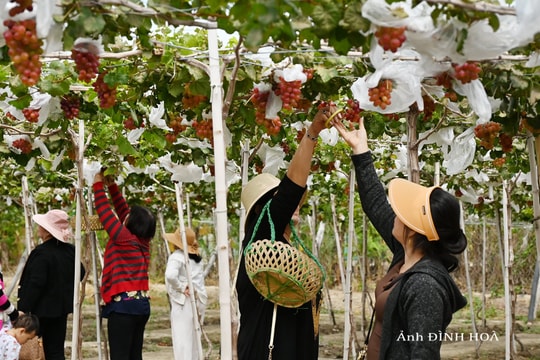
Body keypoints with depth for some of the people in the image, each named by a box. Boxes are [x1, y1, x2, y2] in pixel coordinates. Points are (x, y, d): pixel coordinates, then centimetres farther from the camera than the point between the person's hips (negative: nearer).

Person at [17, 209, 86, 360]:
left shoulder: (41, 253, -20)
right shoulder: (70, 250, 3)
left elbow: (35, 284, -24)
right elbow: (80, 274, 15)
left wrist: (24, 308, -21)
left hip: (41, 309, -7)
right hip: (61, 307, 7)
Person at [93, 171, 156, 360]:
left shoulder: (124, 239, -10)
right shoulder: (143, 241, 10)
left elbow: (105, 212, -4)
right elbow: (123, 210, 19)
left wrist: (98, 185, 7)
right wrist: (112, 186, 22)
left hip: (123, 305, -8)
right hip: (141, 304, 8)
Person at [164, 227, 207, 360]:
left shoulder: (176, 257, -11)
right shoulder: (197, 258, 15)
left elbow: (170, 275, -28)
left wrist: (181, 287, -16)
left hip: (182, 302, -8)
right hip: (197, 302, 8)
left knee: (182, 338, -6)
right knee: (193, 338, 16)